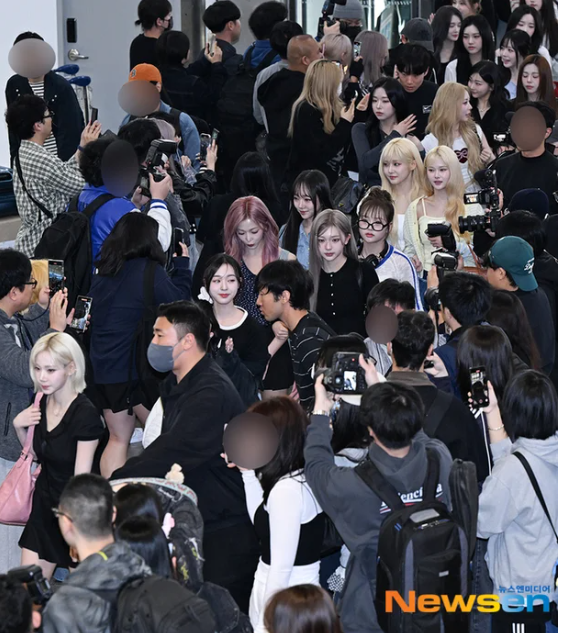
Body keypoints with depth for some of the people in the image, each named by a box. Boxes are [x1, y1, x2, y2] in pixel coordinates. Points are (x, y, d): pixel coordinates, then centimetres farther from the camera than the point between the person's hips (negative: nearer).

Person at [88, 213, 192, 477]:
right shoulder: (148, 271, -12)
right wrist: (182, 263, 8)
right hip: (137, 367, -6)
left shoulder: (104, 271, 6)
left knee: (118, 438, 13)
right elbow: (180, 301, -5)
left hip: (103, 367, 6)